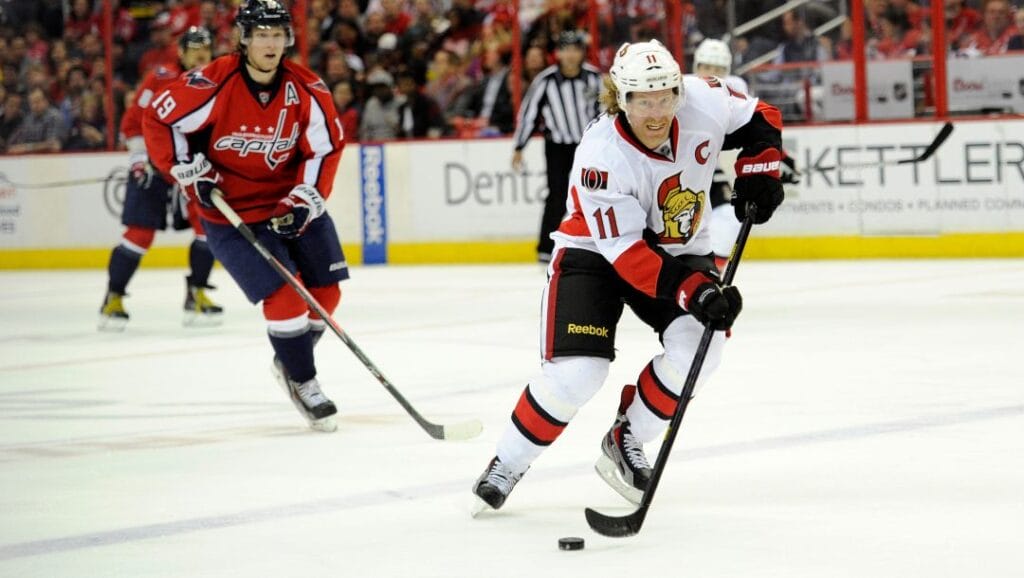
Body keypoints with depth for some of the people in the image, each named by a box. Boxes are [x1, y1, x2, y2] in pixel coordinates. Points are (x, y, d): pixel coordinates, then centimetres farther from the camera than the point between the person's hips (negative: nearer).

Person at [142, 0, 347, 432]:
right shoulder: (212, 85, -20)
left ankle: (291, 360, 30)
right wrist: (190, 172, -15)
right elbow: (158, 120, -10)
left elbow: (326, 148, -3)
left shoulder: (307, 90, -9)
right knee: (284, 295, -15)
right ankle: (302, 382, 3)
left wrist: (303, 202, -14)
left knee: (325, 293, 5)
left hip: (292, 202, 5)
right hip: (231, 211, -5)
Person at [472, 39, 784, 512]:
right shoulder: (601, 157, -32)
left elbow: (760, 118, 1)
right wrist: (695, 291, -41)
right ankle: (506, 465, 3)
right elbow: (627, 253, -32)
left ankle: (625, 445, 0)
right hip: (595, 253, -4)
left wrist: (758, 172, -14)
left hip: (679, 250, 4)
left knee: (699, 345, -22)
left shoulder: (702, 101, -20)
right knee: (576, 372, -20)